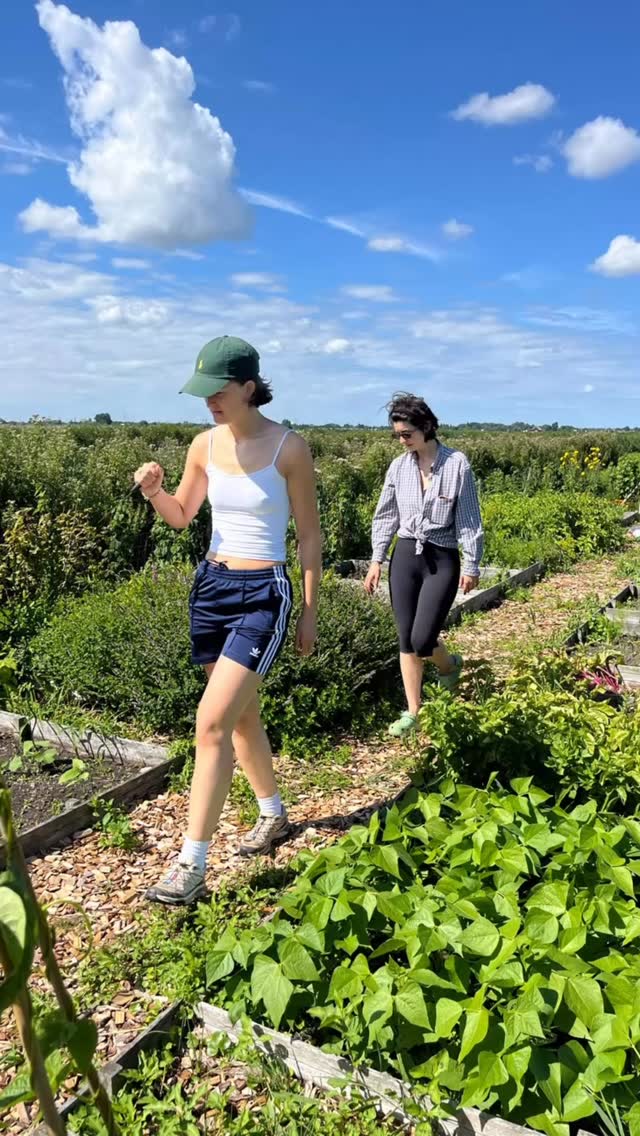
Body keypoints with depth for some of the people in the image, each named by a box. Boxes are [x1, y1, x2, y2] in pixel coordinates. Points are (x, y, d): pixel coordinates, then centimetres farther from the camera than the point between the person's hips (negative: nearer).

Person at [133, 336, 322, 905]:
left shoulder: (290, 447, -12)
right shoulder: (205, 445, 3)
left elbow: (309, 535, -5)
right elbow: (181, 517, 14)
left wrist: (310, 613, -3)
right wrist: (154, 491, -8)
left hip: (263, 594, -6)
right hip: (211, 585, 6)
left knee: (212, 721, -13)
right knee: (241, 715, 17)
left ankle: (192, 866, -2)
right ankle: (274, 814, 40)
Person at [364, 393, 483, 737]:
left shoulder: (456, 464, -7)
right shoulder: (399, 467, 3)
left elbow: (469, 519, -4)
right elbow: (386, 515, 11)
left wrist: (471, 565, -4)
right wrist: (377, 559, 6)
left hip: (442, 559, -4)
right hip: (405, 556, 4)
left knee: (422, 640, -9)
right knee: (406, 639, 4)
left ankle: (449, 664, 28)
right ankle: (412, 711, 17)